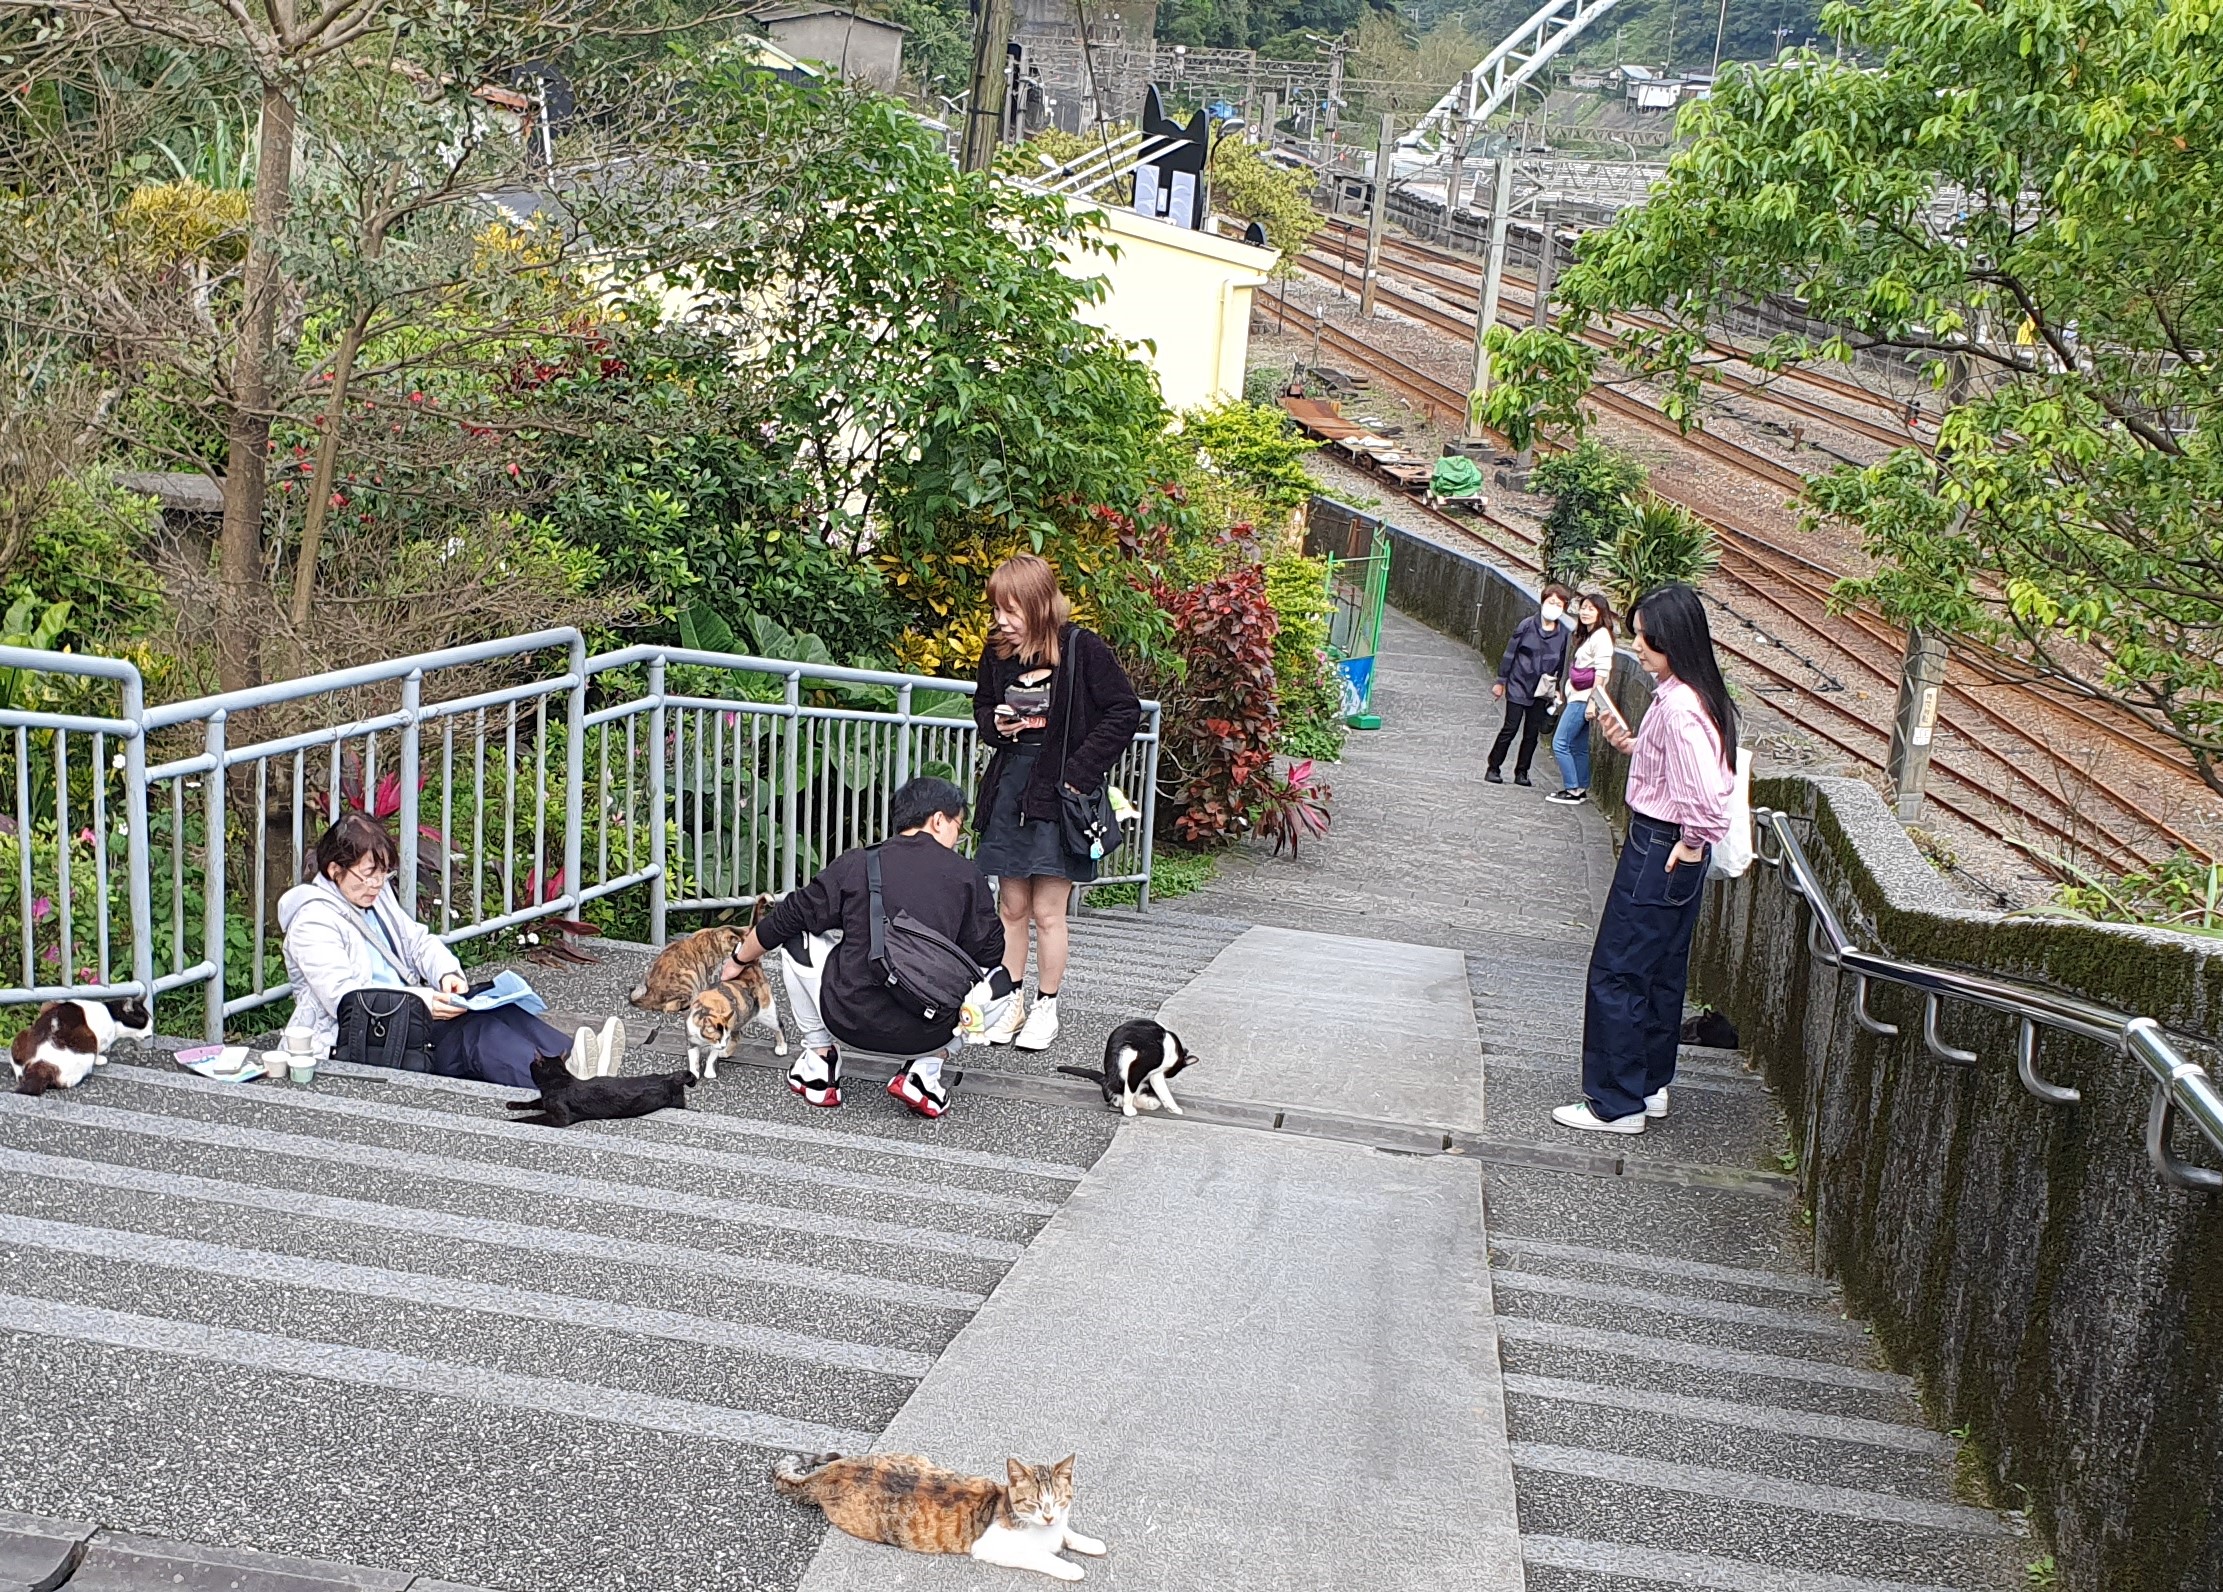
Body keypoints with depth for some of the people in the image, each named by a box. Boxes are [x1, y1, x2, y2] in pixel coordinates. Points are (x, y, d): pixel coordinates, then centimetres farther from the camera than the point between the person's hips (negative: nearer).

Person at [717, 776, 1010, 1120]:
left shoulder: (855, 864, 5)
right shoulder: (967, 876, 4)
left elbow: (786, 920, 12)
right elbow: (990, 951, 8)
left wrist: (738, 960, 30)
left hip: (848, 1023, 1)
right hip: (927, 1034, -1)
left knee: (798, 940, 25)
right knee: (1000, 982, 26)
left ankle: (819, 1059, 24)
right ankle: (925, 1070, 10)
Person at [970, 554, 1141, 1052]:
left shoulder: (1083, 649, -12)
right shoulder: (997, 651, 3)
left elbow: (1124, 710, -9)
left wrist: (1081, 769, -14)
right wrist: (996, 724, -4)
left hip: (1059, 793, -5)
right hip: (1010, 787, 5)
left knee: (1047, 912, 0)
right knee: (1012, 906, 10)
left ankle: (1046, 1006, 15)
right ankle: (1011, 1002, 21)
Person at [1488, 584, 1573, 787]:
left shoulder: (1563, 633, 0)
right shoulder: (1527, 625, -7)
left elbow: (1560, 663, 7)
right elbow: (1510, 653, -2)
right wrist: (1501, 681, 0)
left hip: (1542, 692, 3)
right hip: (1518, 686, -3)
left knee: (1532, 734, 7)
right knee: (1510, 729, 0)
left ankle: (1522, 772, 18)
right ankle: (1493, 768, 11)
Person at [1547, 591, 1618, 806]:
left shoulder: (1601, 636, -13)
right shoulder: (1585, 635, 15)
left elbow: (1601, 672, -18)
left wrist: (1592, 702, -21)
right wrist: (1563, 691, 14)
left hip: (1583, 699, -10)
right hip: (1576, 697, 10)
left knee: (1560, 743, -8)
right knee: (1578, 746, 13)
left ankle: (1573, 791, -3)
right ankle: (1581, 789, 18)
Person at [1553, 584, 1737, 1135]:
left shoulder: (1679, 706, -24)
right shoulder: (1682, 696, 7)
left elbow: (1705, 788, -32)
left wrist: (1693, 844, -19)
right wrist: (1628, 743, 9)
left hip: (1659, 850, -11)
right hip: (1670, 848, 11)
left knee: (1617, 974, -3)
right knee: (1660, 971, 18)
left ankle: (1616, 1103, 4)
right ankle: (1649, 1084, 30)